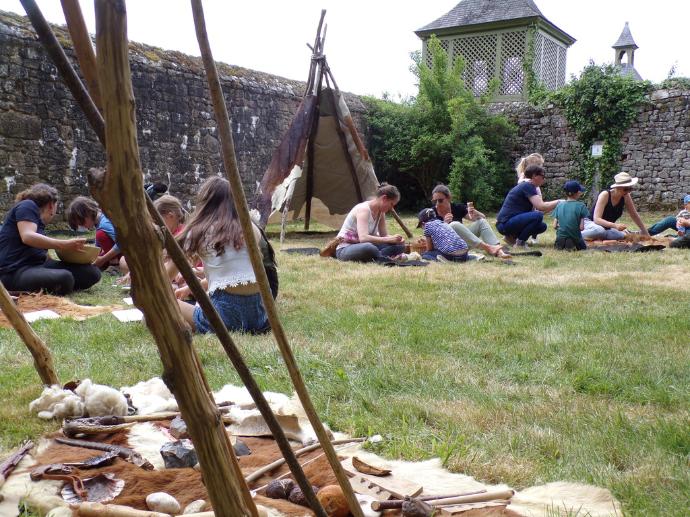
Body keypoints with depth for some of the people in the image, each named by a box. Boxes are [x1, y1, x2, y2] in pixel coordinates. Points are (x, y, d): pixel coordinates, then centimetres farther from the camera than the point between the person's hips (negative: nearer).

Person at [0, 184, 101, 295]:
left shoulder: (39, 222, 27)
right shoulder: (27, 206, 1)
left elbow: (42, 253, 13)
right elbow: (27, 237, -18)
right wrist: (64, 245, -22)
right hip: (16, 271, -9)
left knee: (92, 272, -7)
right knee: (64, 278, -39)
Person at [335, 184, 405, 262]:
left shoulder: (380, 212, 5)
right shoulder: (363, 209, -21)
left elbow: (384, 235, 9)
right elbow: (363, 238, -35)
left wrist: (395, 239, -14)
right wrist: (389, 239, -36)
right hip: (344, 250, -9)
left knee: (399, 246, -7)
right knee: (368, 248, -43)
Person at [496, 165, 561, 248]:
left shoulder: (525, 186, 17)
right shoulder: (528, 186, -12)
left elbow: (534, 210, 14)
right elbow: (541, 206, -20)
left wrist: (555, 205, 11)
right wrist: (558, 202, -6)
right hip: (505, 223, -10)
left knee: (542, 226, 13)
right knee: (538, 216, -24)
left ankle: (512, 237, 9)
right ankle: (520, 242, -11)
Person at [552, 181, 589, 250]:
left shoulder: (559, 205, 0)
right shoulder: (581, 205, -10)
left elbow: (554, 226, -3)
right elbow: (581, 227, -14)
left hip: (560, 237, 3)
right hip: (575, 237, -3)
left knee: (557, 245, 35)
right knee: (583, 247, 27)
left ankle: (560, 244, -1)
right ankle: (572, 244, -6)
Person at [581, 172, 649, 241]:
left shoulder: (626, 197, -8)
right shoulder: (605, 195, -24)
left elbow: (634, 215, 4)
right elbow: (596, 219, -31)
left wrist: (646, 233, 4)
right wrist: (615, 225, -46)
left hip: (607, 228, 8)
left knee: (622, 236, -20)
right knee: (599, 230, -40)